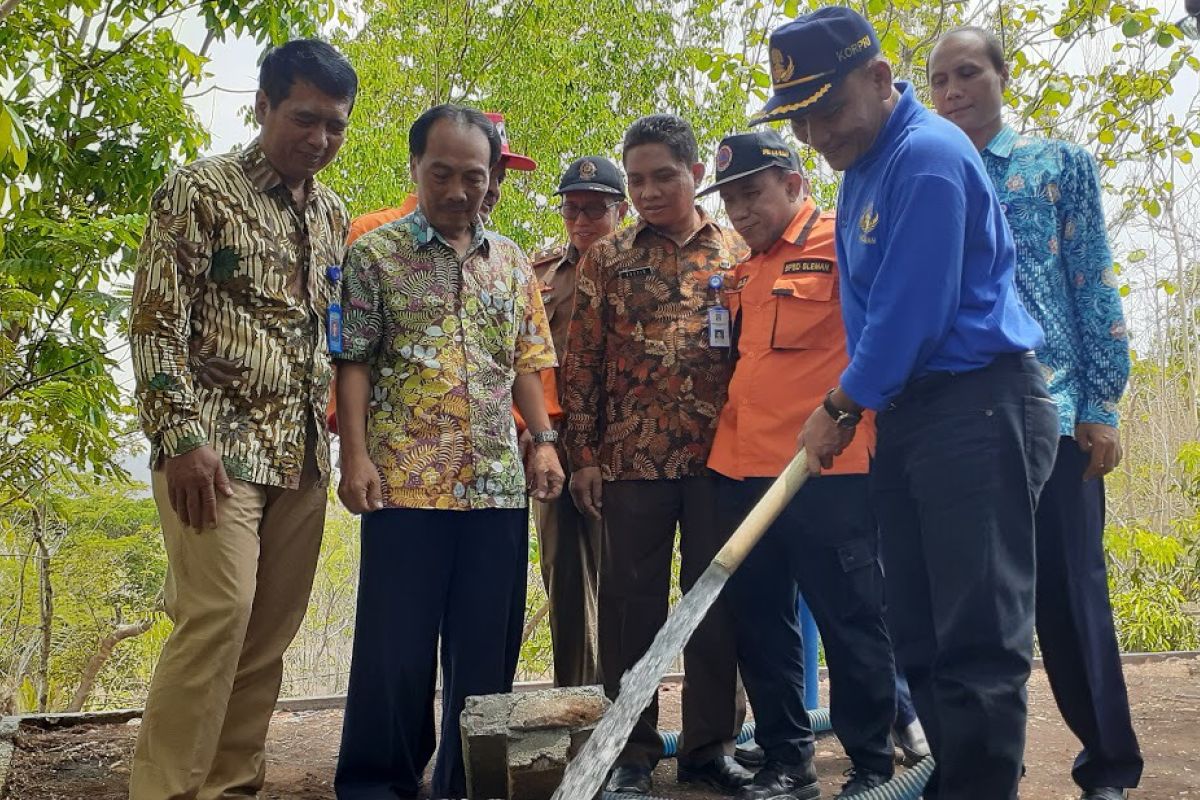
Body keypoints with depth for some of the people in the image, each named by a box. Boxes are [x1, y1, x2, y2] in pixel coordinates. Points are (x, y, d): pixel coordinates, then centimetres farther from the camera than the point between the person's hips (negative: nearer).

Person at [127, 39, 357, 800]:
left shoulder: (334, 214, 14)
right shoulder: (200, 190, -3)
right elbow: (157, 324, -9)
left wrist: (339, 438, 13)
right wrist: (181, 438, -17)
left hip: (302, 453, 6)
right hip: (217, 445, -6)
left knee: (271, 630, 6)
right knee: (219, 612, -14)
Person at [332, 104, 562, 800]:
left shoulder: (512, 262, 14)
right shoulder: (376, 252, 2)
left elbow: (527, 364, 16)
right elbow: (354, 362, -2)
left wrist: (544, 441, 5)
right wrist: (355, 456, -10)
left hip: (499, 482, 4)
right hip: (405, 480, -4)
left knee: (488, 643, 9)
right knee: (396, 641, 3)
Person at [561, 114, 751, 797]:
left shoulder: (737, 254, 8)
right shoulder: (608, 260, 7)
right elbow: (582, 363, 5)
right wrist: (584, 453, -1)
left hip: (721, 456, 1)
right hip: (632, 458, 0)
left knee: (717, 600, 6)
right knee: (632, 604, 5)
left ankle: (711, 744, 20)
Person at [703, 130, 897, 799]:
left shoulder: (844, 242, -2)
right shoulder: (744, 272, 19)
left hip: (827, 472, -7)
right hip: (743, 469, 8)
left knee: (850, 622, 2)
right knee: (760, 623, 11)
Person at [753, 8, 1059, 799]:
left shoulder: (927, 155, -13)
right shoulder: (864, 170, 17)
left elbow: (913, 310, -18)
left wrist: (837, 407, -6)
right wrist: (851, 408, 12)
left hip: (980, 409, -10)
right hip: (908, 415, 10)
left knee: (977, 639, -8)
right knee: (920, 635, 12)